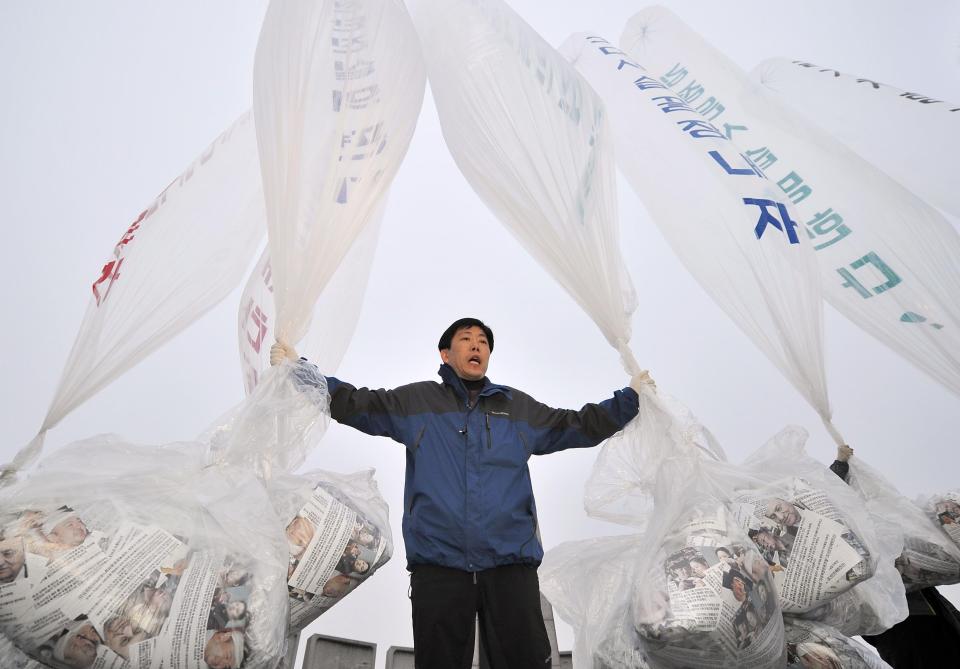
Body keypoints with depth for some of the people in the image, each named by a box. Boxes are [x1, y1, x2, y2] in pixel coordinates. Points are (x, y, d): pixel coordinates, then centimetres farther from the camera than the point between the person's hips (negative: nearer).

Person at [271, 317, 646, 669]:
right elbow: (354, 404, 6)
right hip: (438, 564, -1)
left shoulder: (519, 408, 16)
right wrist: (298, 370, -1)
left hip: (510, 564, 2)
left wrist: (632, 397, 15)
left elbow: (579, 426, 19)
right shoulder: (416, 401, 10)